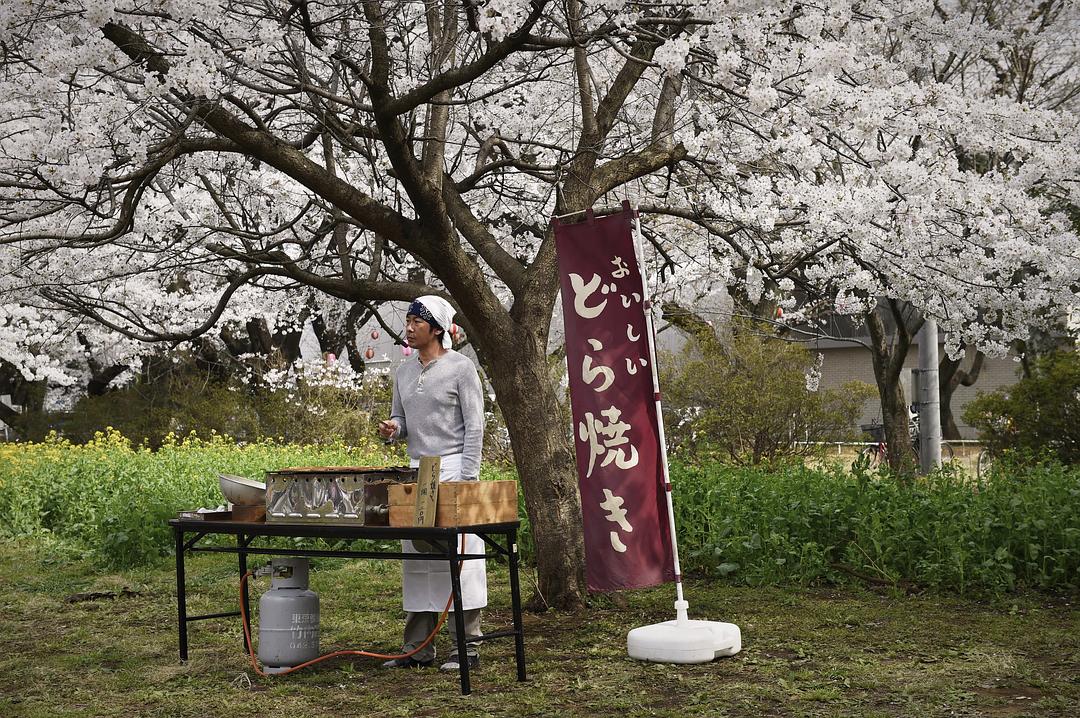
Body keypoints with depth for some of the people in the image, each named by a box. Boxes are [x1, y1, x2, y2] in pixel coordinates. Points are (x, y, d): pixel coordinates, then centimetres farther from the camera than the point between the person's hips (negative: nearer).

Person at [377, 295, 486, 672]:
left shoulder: (460, 367, -4)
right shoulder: (404, 372, 14)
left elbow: (474, 426, -7)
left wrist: (466, 479, -13)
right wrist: (392, 428, -4)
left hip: (452, 467, -6)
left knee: (457, 555, -6)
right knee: (415, 558, 6)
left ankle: (466, 647, 0)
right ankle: (417, 648, 11)